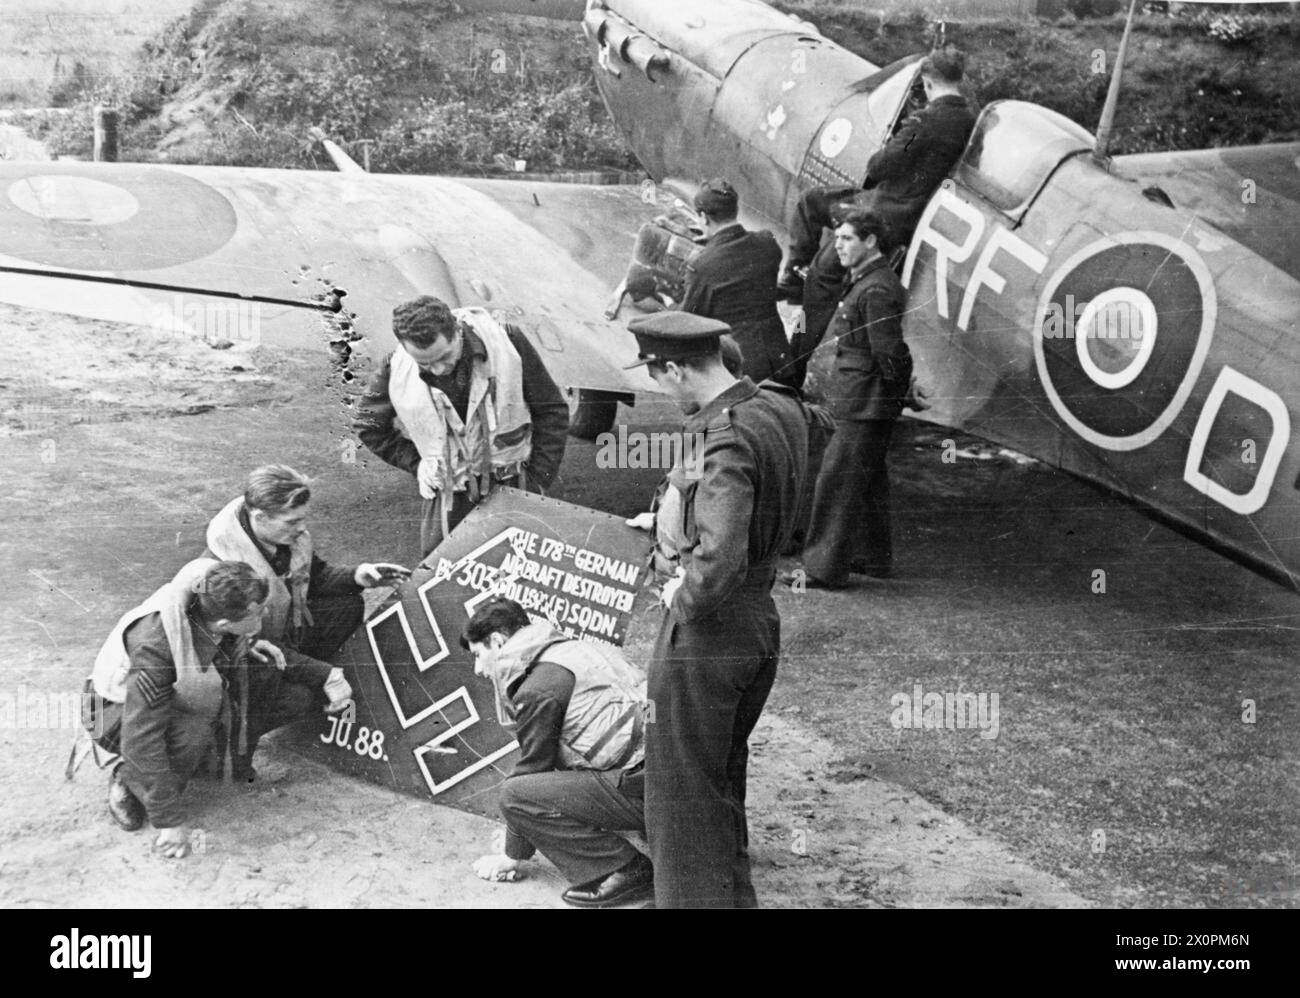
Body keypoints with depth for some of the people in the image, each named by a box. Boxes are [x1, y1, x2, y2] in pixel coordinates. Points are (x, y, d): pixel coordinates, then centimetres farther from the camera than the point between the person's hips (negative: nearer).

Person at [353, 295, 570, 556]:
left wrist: (537, 482, -6)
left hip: (511, 486, -1)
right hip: (448, 493, 1)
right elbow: (367, 424, 8)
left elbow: (552, 411, -5)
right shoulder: (396, 369, -11)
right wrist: (415, 463, 0)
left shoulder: (507, 343, -15)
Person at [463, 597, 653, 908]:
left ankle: (626, 871, -8)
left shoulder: (539, 686, -6)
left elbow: (533, 765, 0)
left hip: (641, 788, -10)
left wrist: (512, 855, 14)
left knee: (515, 794, -10)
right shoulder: (572, 650, 24)